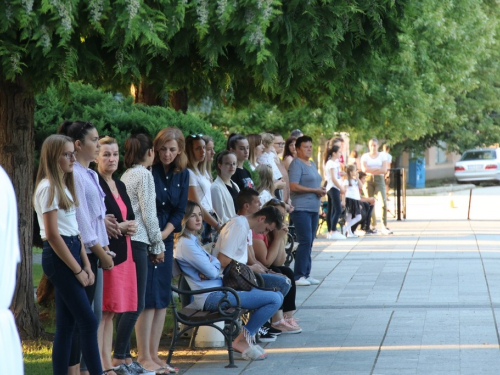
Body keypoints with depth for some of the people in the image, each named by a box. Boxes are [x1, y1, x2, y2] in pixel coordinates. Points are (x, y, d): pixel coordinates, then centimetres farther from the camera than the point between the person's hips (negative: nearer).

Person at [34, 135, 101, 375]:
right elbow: (53, 234, -16)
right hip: (57, 256, -9)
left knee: (67, 323, 7)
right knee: (88, 321, -9)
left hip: (71, 251, 9)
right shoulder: (48, 187, -12)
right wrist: (77, 270, -13)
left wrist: (86, 265, 7)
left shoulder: (65, 186, 15)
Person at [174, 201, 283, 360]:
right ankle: (242, 340, -4)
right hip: (211, 296, -11)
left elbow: (217, 263, 12)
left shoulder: (193, 240, 18)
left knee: (276, 296, 11)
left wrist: (211, 263, -10)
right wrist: (212, 268, 6)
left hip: (218, 288, 11)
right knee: (275, 299, -15)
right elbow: (212, 272, -16)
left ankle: (247, 337, 10)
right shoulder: (185, 243, -14)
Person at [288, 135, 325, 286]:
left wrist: (321, 190, 8)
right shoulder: (296, 164, -8)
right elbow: (293, 186, -17)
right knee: (305, 241, -13)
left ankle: (306, 274, 14)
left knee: (309, 242, 9)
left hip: (313, 208, 9)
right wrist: (315, 190, -15)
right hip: (301, 208, -9)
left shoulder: (312, 164, 19)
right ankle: (298, 276, -10)